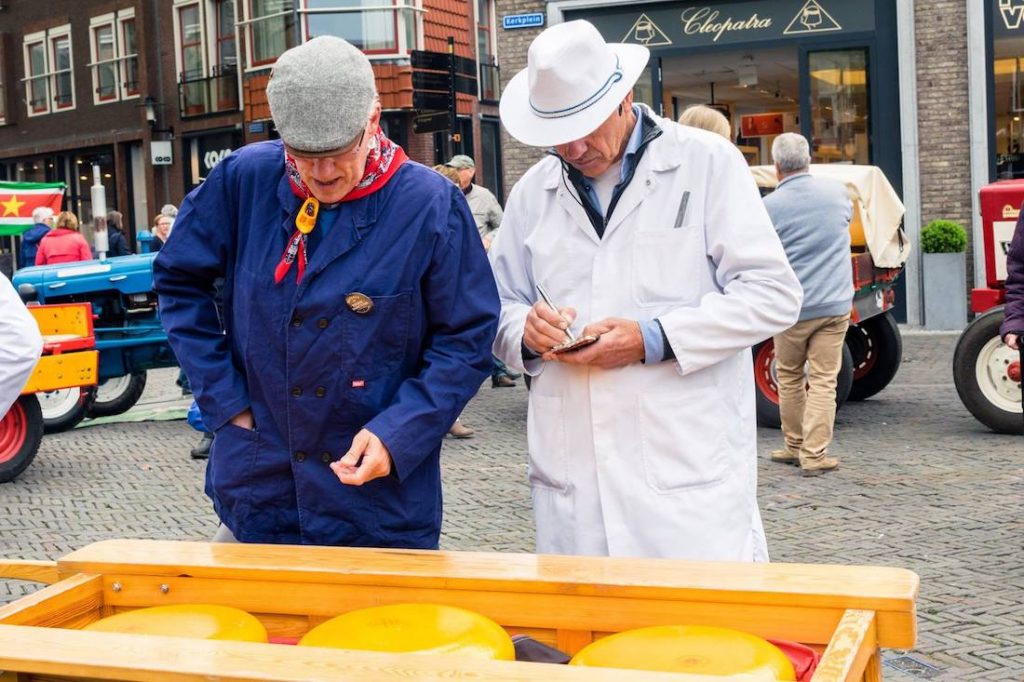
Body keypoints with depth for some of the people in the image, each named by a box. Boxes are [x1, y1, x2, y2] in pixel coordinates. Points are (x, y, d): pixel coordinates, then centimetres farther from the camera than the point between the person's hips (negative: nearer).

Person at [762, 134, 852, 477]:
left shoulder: (768, 207, -9)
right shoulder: (837, 191, 1)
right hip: (834, 304, 2)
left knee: (789, 377, 16)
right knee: (823, 381, 1)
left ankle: (795, 445, 25)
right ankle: (814, 454, -1)